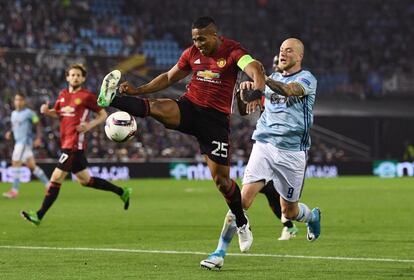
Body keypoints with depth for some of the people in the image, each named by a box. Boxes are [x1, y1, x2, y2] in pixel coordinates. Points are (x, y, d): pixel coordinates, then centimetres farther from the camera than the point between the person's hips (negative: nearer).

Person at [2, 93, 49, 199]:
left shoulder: (29, 113, -8)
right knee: (32, 166, 10)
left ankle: (15, 190, -12)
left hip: (25, 141, -8)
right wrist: (10, 133, 8)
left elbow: (37, 125, -4)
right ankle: (48, 184, 18)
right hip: (18, 141, 8)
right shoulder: (14, 113, 15)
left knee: (15, 163, -13)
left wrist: (38, 138, -13)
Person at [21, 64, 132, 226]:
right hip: (66, 143, 9)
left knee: (56, 178, -10)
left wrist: (90, 125, -15)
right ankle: (122, 192, 28)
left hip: (74, 144, -9)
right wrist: (46, 111, 4)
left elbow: (103, 114, 2)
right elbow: (57, 114, 26)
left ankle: (39, 216, -7)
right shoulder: (63, 94, 14)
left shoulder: (86, 96, -5)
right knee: (85, 180, 16)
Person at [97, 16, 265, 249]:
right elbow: (169, 78, 18)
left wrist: (257, 92, -51)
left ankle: (242, 224, 18)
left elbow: (255, 70, -28)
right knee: (157, 108, -30)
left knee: (221, 178, -1)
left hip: (216, 118, -3)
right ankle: (111, 99, -43)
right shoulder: (192, 53, 6)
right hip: (189, 108, 3)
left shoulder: (232, 51, -10)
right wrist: (138, 90, 8)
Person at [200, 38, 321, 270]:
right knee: (244, 198, -14)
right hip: (264, 146, 3)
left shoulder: (307, 79, -4)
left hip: (292, 152, -3)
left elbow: (289, 90, -27)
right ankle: (220, 253, -13)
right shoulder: (273, 78, 14)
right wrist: (249, 92, -2)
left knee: (289, 211, 9)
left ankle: (313, 216, 45)